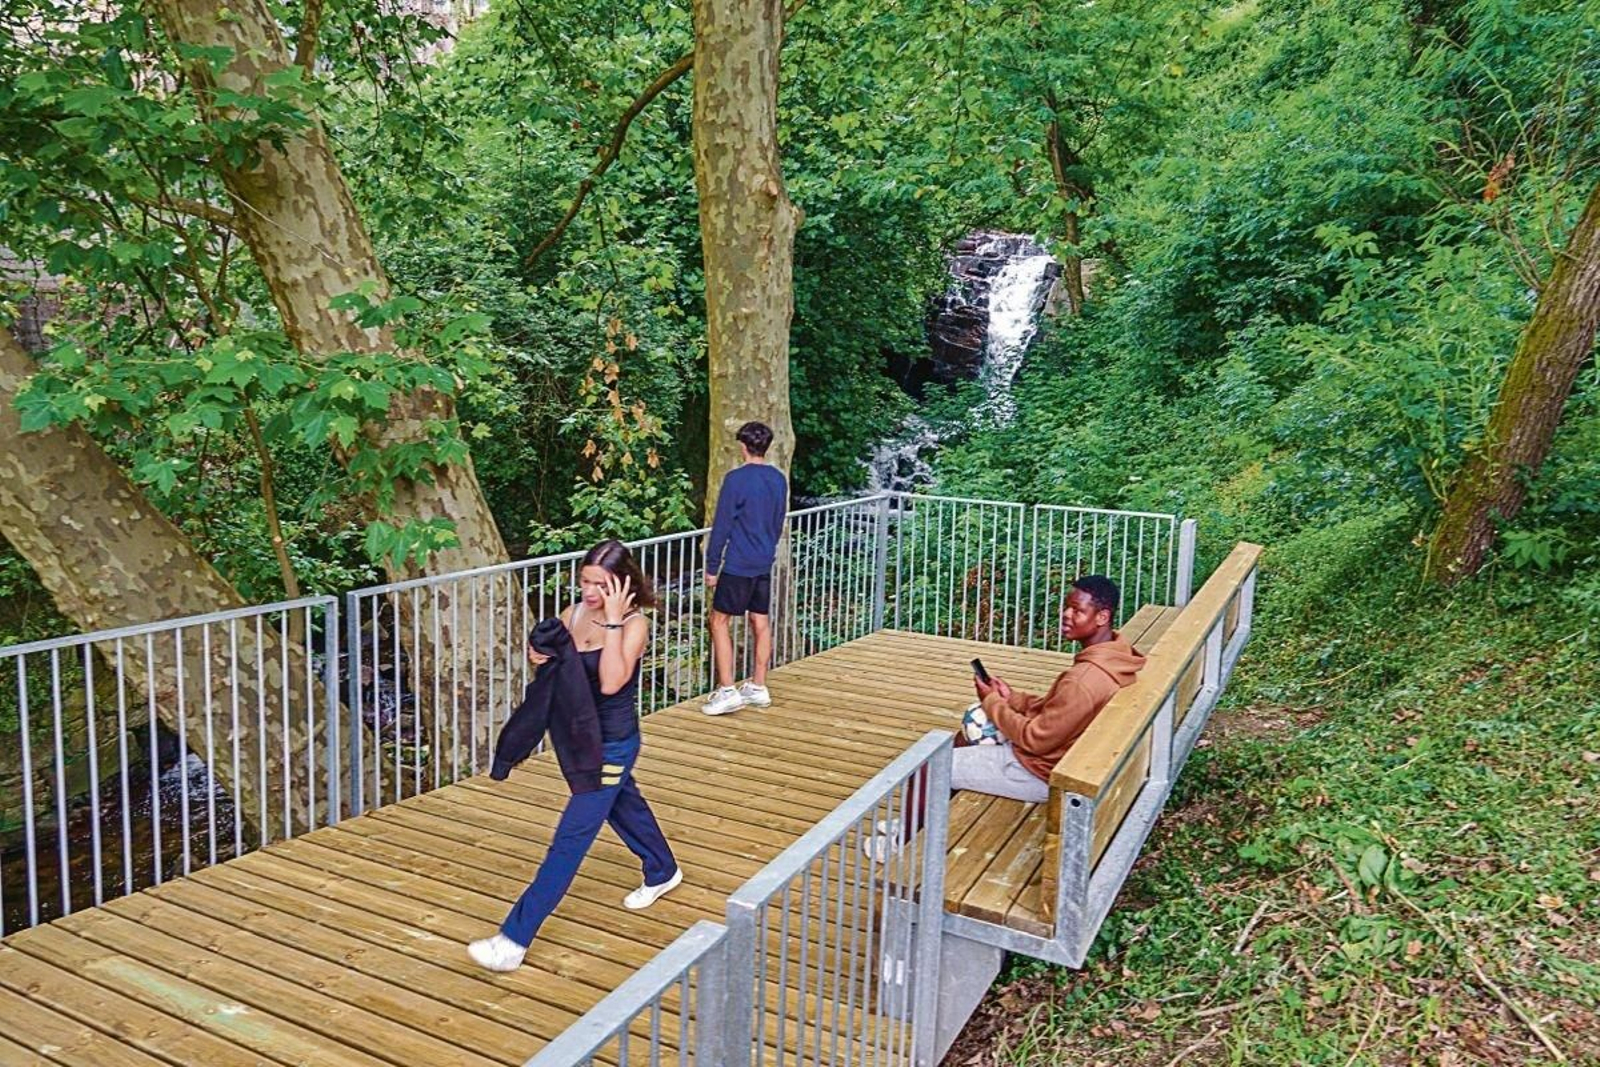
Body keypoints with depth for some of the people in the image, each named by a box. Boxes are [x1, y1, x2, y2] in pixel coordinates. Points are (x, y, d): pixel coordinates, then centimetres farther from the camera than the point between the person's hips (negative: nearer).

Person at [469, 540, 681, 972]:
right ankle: (663, 872, 54)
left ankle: (515, 939, 3)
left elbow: (610, 683, -34)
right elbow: (549, 657, 9)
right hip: (578, 736, 8)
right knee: (624, 806, 28)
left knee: (571, 837, -3)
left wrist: (613, 621, -32)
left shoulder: (635, 624, -20)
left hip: (612, 745, -8)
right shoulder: (576, 612, -3)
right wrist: (541, 653, -14)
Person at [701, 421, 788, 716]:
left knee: (719, 621, 1)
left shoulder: (737, 479, -14)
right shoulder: (779, 479, 7)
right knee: (761, 622, 11)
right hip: (765, 564, 7)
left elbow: (721, 525, -13)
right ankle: (758, 687, 19)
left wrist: (712, 566, -7)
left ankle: (727, 691, -3)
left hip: (738, 565, -7)